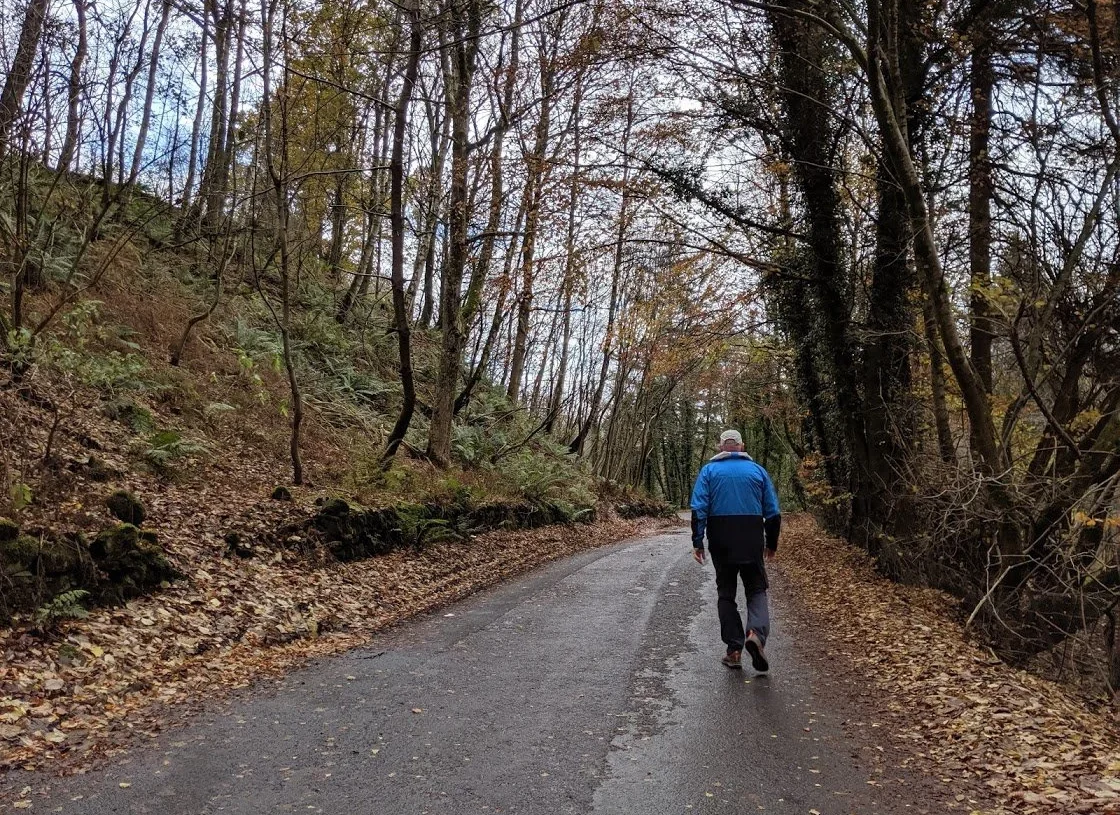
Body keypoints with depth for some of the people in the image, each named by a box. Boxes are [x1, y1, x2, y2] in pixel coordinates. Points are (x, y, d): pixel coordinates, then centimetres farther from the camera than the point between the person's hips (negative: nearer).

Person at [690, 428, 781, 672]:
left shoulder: (709, 470, 3)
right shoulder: (757, 470, 6)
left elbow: (698, 509, -7)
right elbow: (773, 512, 5)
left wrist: (697, 543, -5)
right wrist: (771, 544, 15)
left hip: (721, 542, 0)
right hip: (752, 541, 0)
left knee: (726, 592, 11)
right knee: (756, 589, 9)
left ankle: (734, 649, 8)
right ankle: (757, 633, -17)